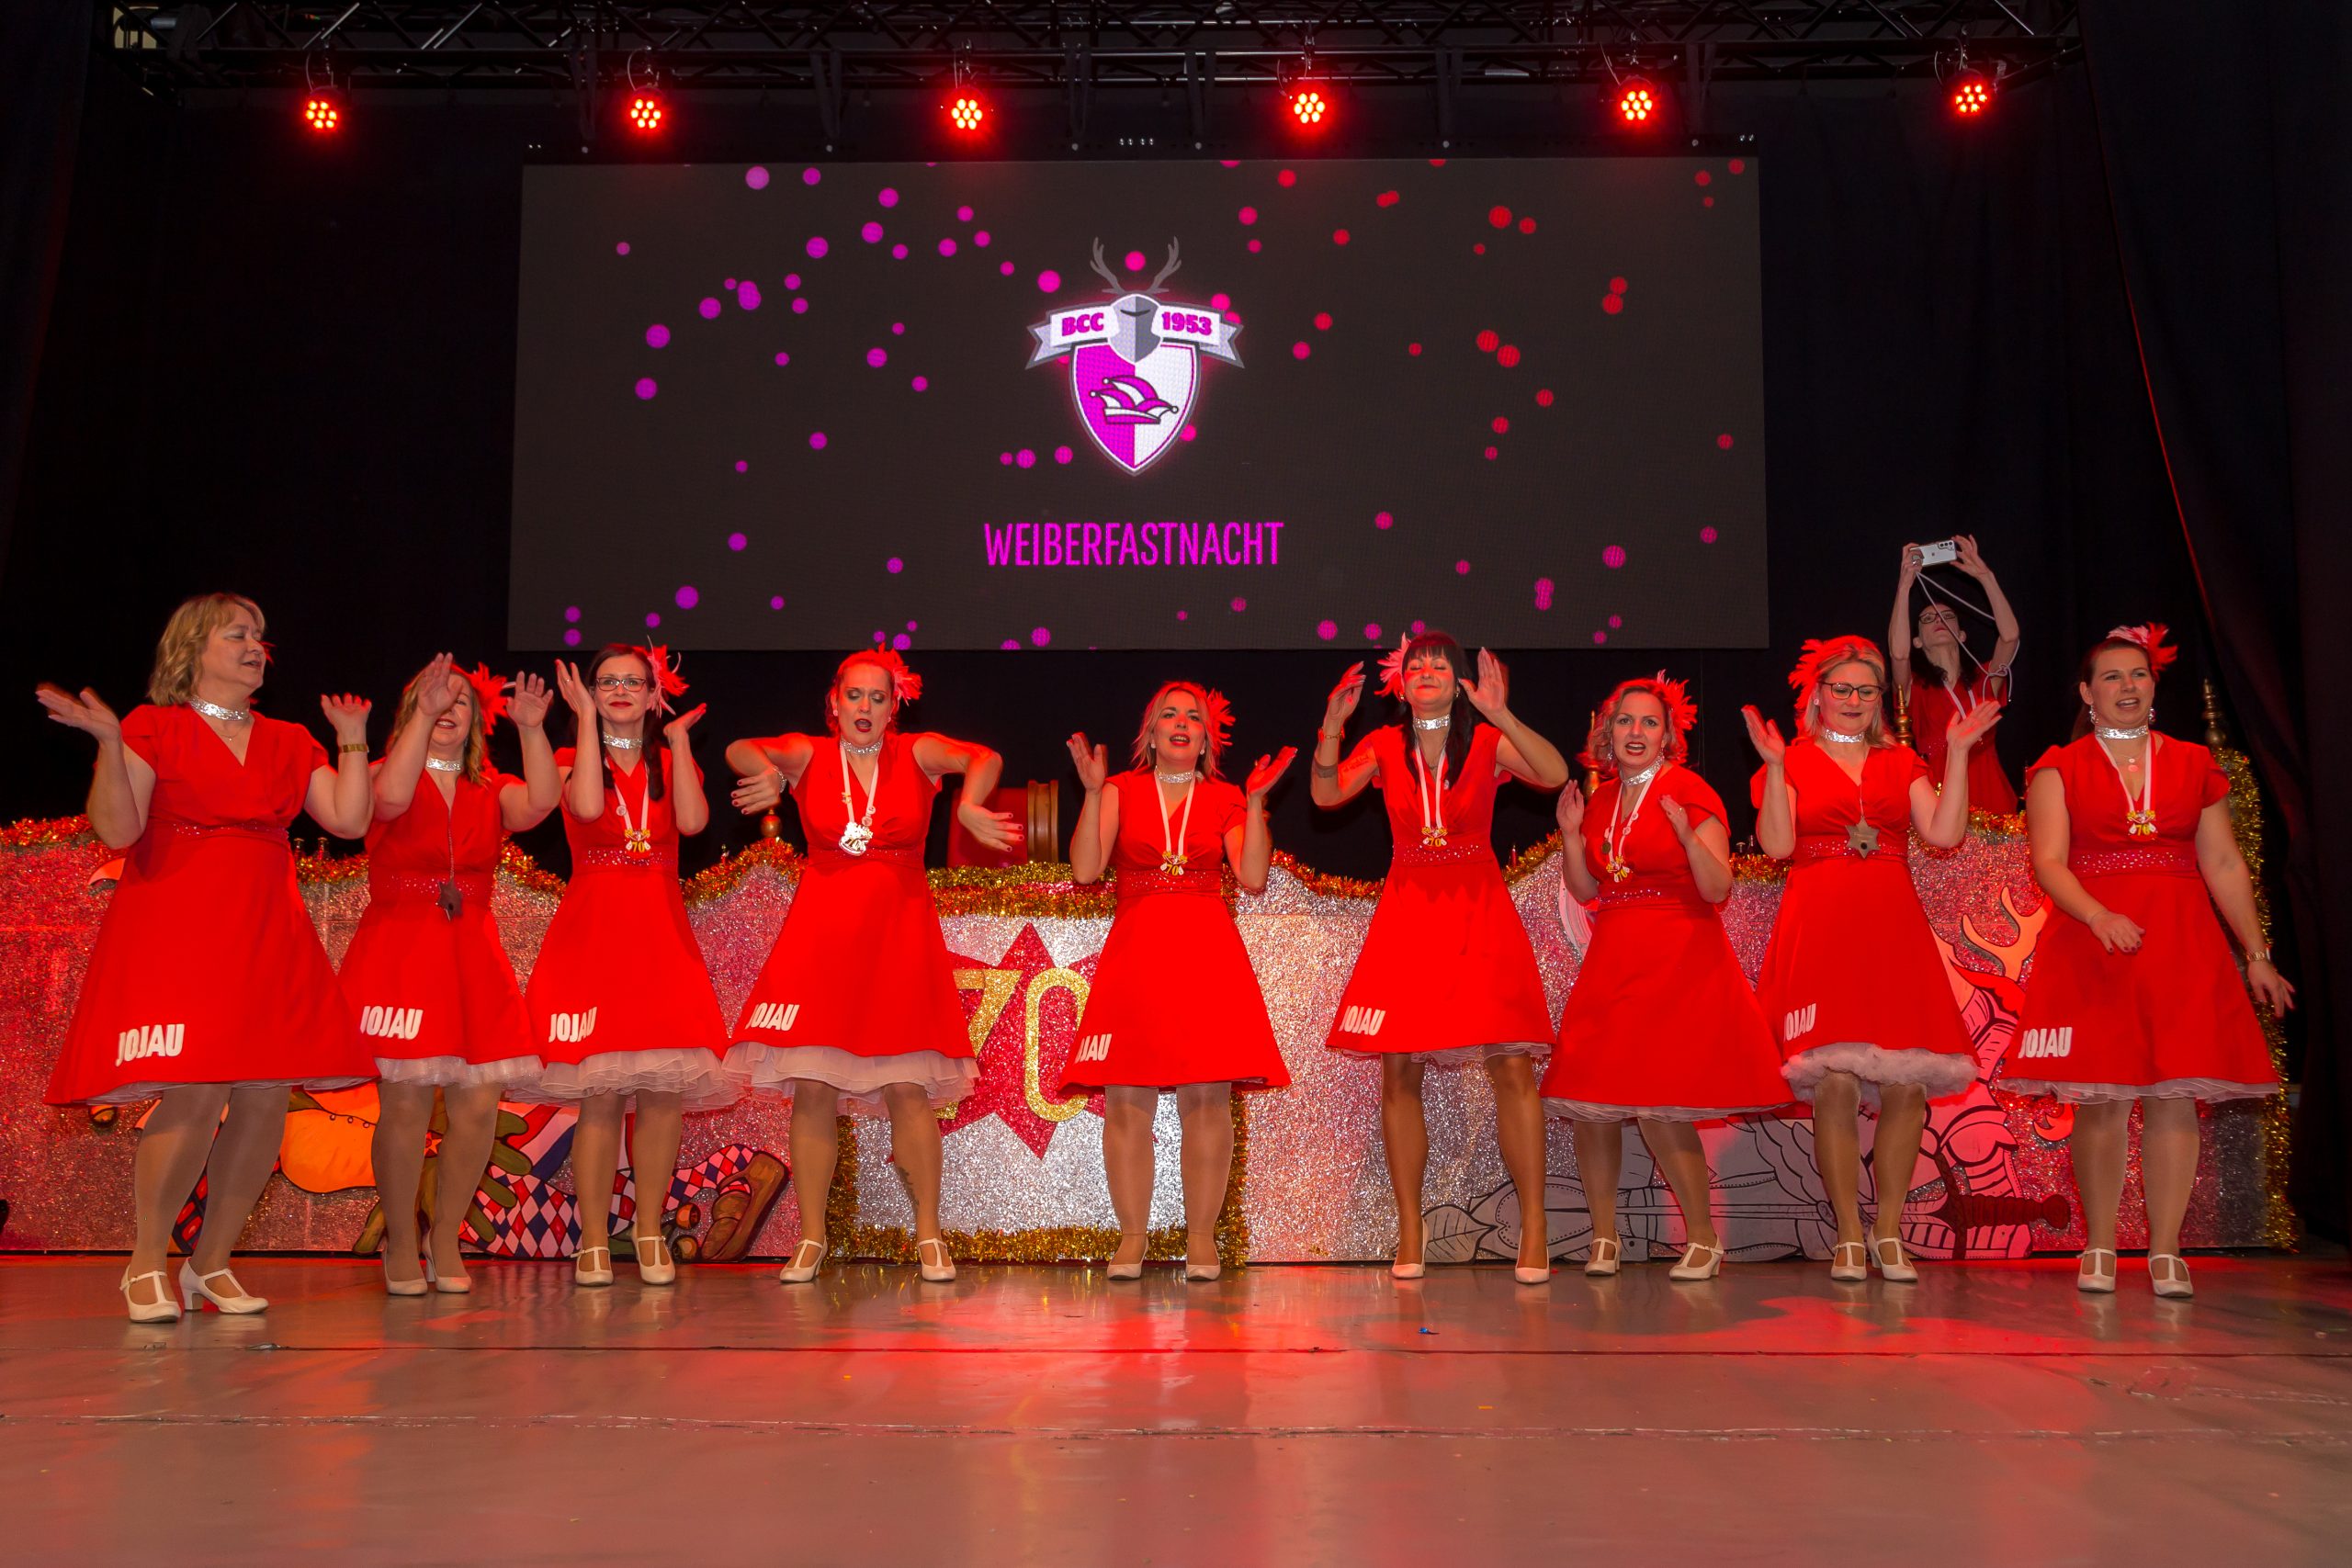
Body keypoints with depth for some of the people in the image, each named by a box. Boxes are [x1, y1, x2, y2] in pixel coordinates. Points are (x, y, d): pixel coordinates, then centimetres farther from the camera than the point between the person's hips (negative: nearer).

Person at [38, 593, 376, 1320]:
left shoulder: (290, 743, 18)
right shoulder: (152, 728, 4)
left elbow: (349, 819, 6)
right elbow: (117, 829, -8)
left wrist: (353, 740, 7)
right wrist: (108, 744, -18)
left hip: (267, 937, 5)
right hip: (176, 931, -5)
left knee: (266, 1098, -3)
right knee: (195, 1095, -17)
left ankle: (212, 1261, 12)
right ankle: (147, 1265, 1)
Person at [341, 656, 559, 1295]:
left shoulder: (490, 791, 13)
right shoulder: (384, 774, 4)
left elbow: (541, 804, -9)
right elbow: (392, 798, -22)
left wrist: (532, 729, -16)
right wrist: (424, 713, -23)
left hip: (471, 956, 4)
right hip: (398, 952, -3)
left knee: (479, 1105, -3)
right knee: (405, 1101, -9)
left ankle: (446, 1241, 14)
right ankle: (400, 1246, 6)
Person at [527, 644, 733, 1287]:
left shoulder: (671, 761, 15)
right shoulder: (571, 758, 9)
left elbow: (692, 820, -8)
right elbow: (588, 806, -16)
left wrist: (679, 739, -5)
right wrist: (587, 720, -9)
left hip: (661, 933, 2)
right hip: (593, 932, -2)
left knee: (666, 1092, -4)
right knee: (601, 1095, -9)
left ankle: (650, 1231, 11)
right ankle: (593, 1242, 0)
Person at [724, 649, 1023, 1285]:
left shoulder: (917, 753, 4)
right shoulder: (809, 755, 6)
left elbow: (985, 759, -14)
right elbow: (740, 750, -12)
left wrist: (968, 805, -35)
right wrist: (767, 771, -35)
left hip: (899, 932, -1)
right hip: (821, 930, 1)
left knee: (908, 1088, -4)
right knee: (812, 1088, -3)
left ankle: (929, 1238, 8)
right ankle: (810, 1240, 7)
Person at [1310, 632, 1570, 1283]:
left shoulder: (1489, 742, 3)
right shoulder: (1383, 746, 9)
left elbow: (1555, 775, -13)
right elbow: (1327, 794, -5)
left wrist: (1501, 716, -24)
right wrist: (1332, 726, -17)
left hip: (1479, 911, -2)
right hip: (1407, 913, 2)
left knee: (1511, 1065, -11)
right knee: (1398, 1072, -1)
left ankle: (1533, 1228, -3)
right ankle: (1409, 1235, 8)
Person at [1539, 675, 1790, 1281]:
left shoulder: (1691, 793, -5)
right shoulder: (1601, 798, 13)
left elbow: (1718, 889, -12)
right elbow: (1584, 891, 14)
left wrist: (1687, 834, -25)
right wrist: (1571, 834, 1)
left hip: (1678, 964, -6)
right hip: (1611, 963, 6)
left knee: (1657, 1104, -13)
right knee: (1586, 1099, 0)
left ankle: (1704, 1239, 3)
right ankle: (1604, 1237, 14)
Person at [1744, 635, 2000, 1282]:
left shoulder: (1901, 764, 18)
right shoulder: (1793, 763, 10)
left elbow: (1944, 832, 3)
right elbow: (1777, 844, -6)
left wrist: (1957, 753, 0)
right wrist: (1775, 766, -11)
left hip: (1893, 933, 3)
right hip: (1821, 931, -3)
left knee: (1906, 1083, -5)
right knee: (1835, 1082, -11)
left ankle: (1889, 1233, 9)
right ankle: (1849, 1236, 0)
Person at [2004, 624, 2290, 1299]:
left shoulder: (2194, 764, 13)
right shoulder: (2059, 769, 5)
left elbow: (2224, 865, 11)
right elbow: (2049, 863, -5)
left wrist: (2258, 954, 8)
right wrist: (2100, 916, -22)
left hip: (2181, 940, 2)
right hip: (2092, 940, -2)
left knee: (2174, 1094, -3)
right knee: (2101, 1097, -3)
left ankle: (2165, 1251, 3)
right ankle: (2099, 1248, 8)